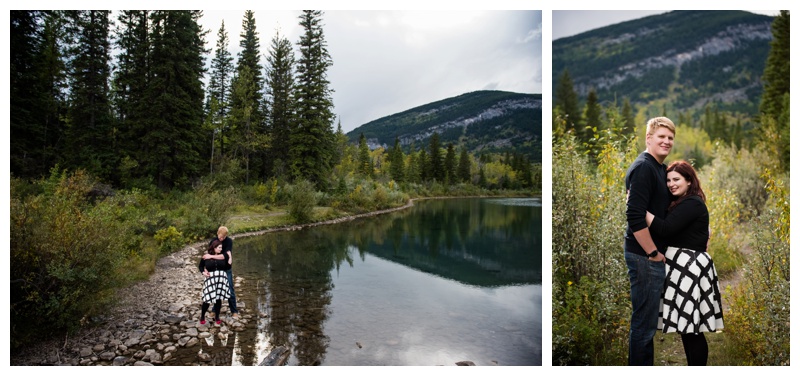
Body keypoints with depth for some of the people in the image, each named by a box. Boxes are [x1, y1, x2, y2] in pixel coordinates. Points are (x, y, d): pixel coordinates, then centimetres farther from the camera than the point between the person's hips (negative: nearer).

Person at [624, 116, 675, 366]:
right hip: (644, 255, -10)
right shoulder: (643, 168, -16)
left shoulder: (661, 168, 13)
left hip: (653, 254, 10)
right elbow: (634, 216, -25)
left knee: (647, 319, 20)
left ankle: (645, 365, 33)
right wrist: (653, 253, -18)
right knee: (644, 321, 0)